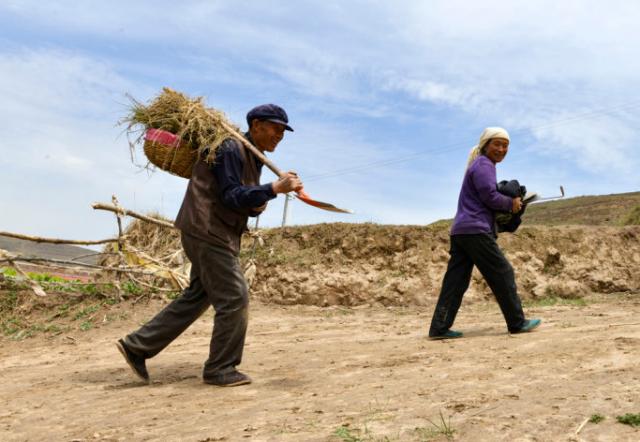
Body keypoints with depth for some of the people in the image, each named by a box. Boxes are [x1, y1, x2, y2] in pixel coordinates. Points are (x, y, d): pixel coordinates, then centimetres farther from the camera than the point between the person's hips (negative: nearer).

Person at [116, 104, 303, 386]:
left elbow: (246, 206, 19)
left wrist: (258, 206, -4)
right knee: (234, 298, -6)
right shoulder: (230, 149, -14)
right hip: (206, 230, -10)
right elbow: (232, 197, -23)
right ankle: (220, 369, 9)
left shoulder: (253, 160, 16)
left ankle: (137, 346, 21)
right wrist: (275, 188, -30)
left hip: (217, 235, 10)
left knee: (198, 297, 14)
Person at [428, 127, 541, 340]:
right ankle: (517, 323, 9)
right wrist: (511, 204, 2)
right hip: (476, 230, -10)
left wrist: (510, 204, 15)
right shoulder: (484, 165, -5)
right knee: (503, 273, 0)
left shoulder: (482, 166, 27)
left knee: (456, 280, 4)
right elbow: (489, 196, -13)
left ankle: (439, 328, 0)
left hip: (460, 231, 10)